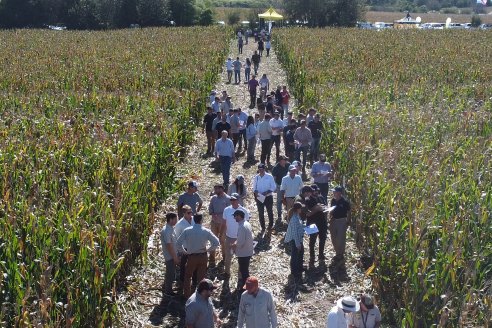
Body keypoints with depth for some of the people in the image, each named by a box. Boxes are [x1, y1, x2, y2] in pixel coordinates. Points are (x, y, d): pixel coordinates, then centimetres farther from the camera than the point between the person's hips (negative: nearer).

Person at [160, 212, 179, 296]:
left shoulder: (171, 228, 5)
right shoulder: (166, 231, -26)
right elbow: (169, 246, -24)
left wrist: (176, 256, 16)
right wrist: (175, 258, -18)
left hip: (173, 255, 9)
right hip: (170, 256, -9)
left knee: (170, 273, 21)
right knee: (171, 274, 4)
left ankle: (166, 288, 36)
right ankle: (168, 291, 19)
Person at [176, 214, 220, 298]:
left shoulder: (187, 231, -13)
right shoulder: (206, 231, -12)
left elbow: (178, 243, -12)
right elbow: (216, 242, -11)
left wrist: (184, 251, 2)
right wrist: (208, 249, 2)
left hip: (191, 256, 0)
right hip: (203, 256, 1)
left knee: (188, 276, 19)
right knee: (201, 277, 16)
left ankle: (187, 295, 23)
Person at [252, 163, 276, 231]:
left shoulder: (269, 177, -8)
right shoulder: (256, 177, -1)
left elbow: (273, 187, -6)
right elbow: (254, 187, 5)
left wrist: (267, 192, -19)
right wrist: (256, 192, -16)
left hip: (268, 197, -2)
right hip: (259, 197, 2)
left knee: (270, 211, 12)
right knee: (260, 213, 7)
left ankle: (270, 225, 31)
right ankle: (262, 227, 21)